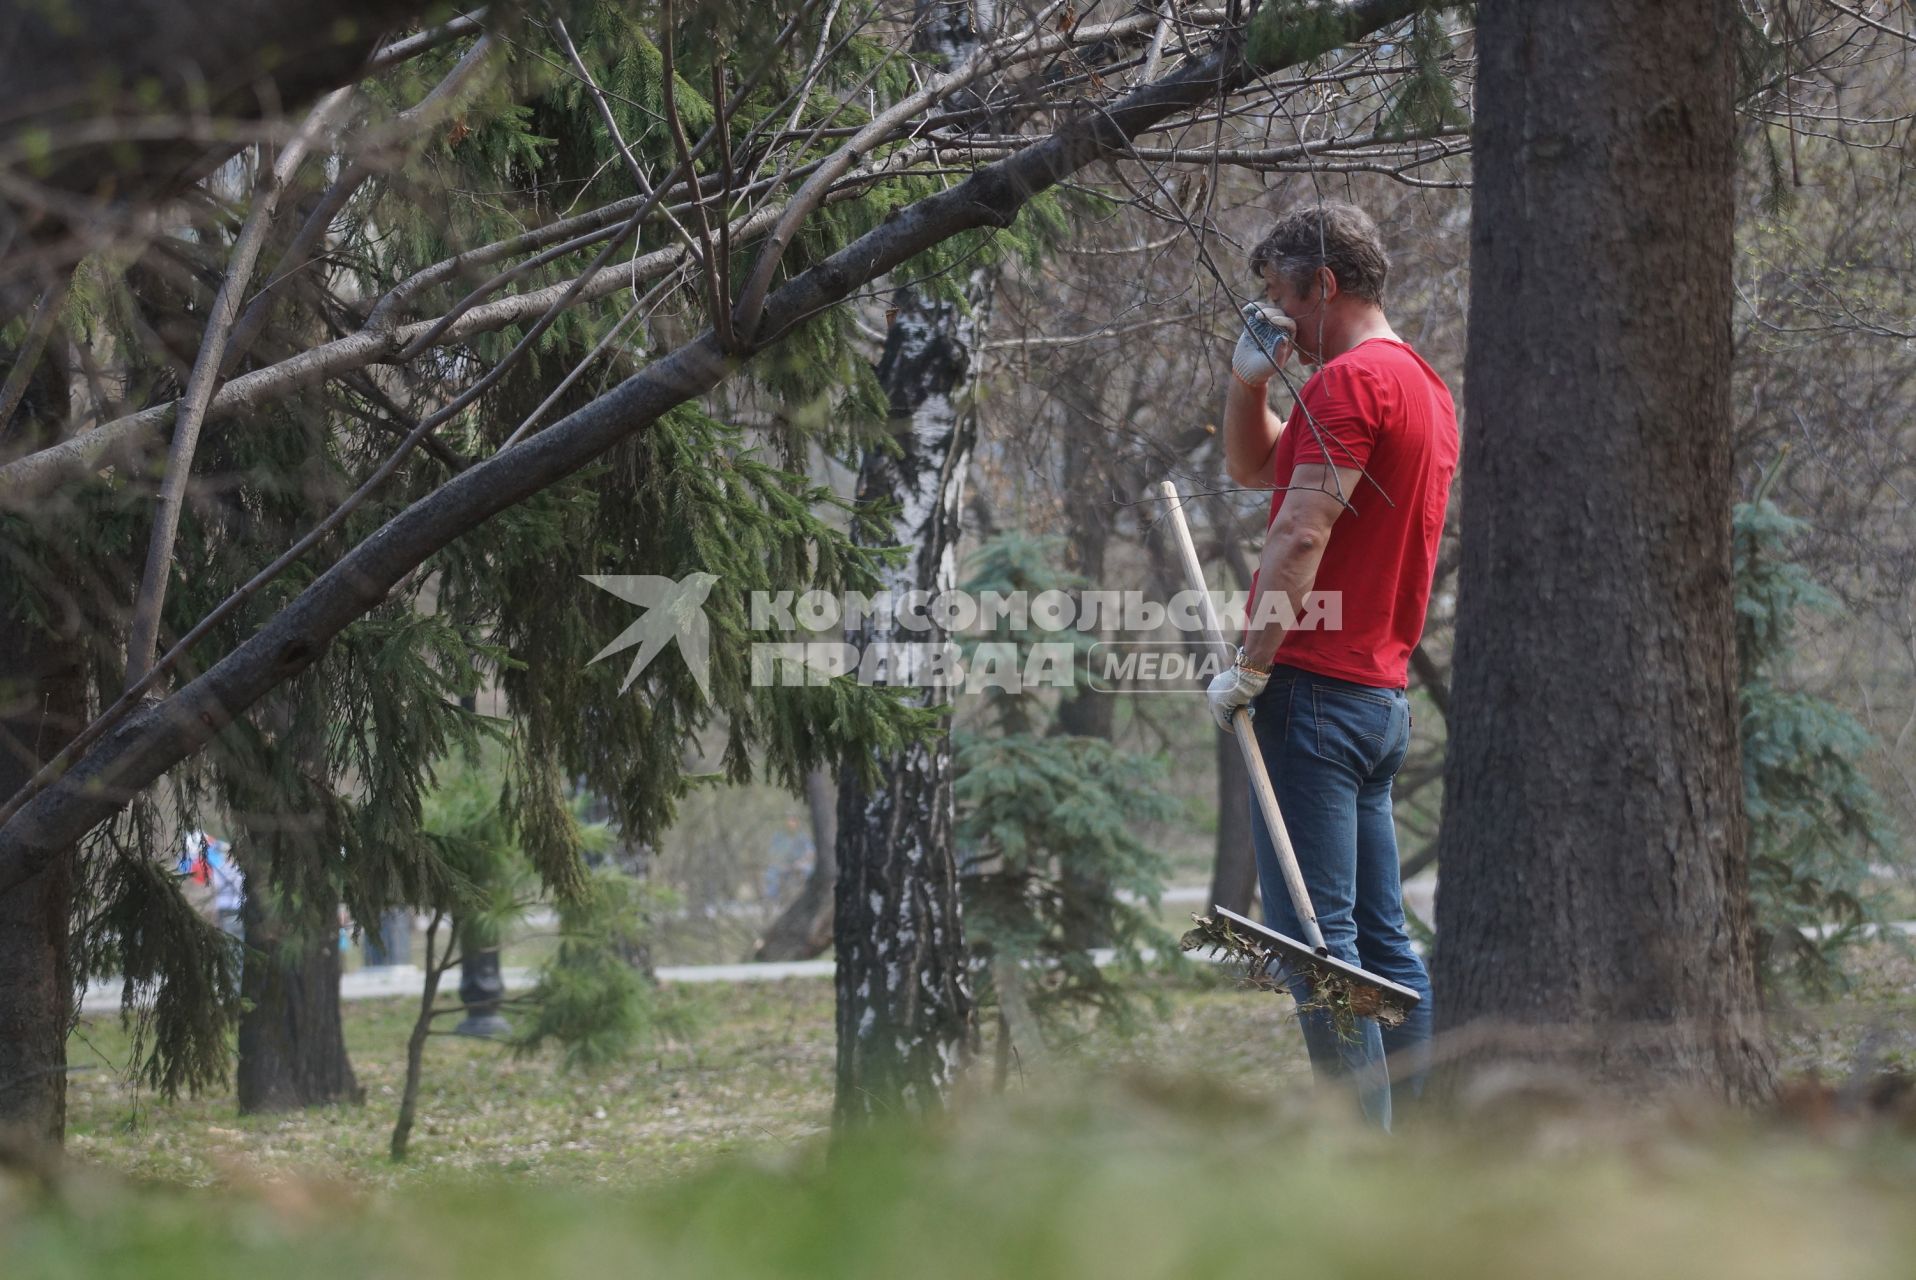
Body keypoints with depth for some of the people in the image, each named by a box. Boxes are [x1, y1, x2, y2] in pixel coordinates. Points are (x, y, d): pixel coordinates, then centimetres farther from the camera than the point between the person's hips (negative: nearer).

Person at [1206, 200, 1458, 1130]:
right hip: (1381, 694, 10)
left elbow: (1301, 535, -19)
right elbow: (1252, 469, 30)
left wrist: (1249, 668, -17)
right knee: (1379, 943, 12)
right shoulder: (1421, 383, 21)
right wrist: (1249, 378, 14)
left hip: (1317, 693, -10)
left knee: (1315, 940, -10)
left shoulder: (1352, 380, -11)